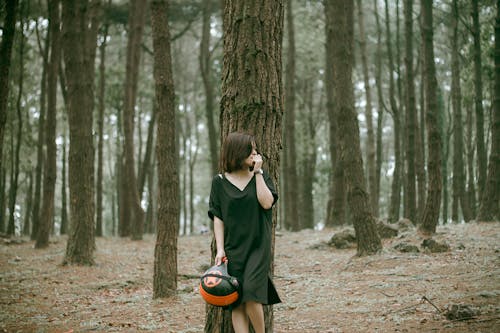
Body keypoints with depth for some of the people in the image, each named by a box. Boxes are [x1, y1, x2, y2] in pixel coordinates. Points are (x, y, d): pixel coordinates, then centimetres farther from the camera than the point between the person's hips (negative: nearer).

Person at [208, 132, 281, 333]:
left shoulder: (261, 176, 7)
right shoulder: (220, 182, 4)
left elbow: (267, 202, -10)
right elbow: (217, 217, 2)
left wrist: (257, 172, -6)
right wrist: (220, 249, -6)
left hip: (258, 247, -1)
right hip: (232, 249, 1)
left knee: (251, 296, -15)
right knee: (237, 303, -2)